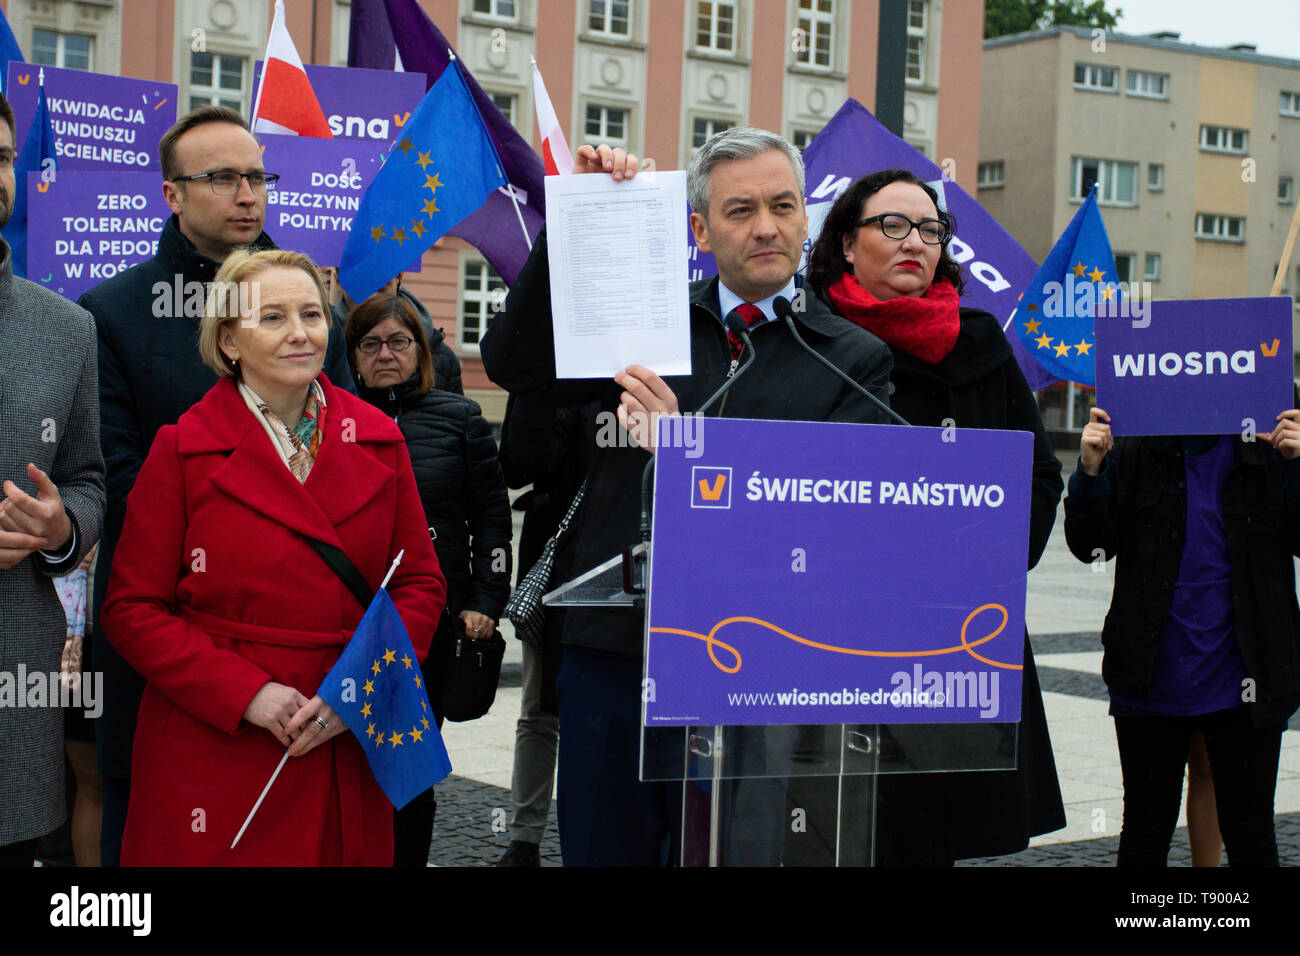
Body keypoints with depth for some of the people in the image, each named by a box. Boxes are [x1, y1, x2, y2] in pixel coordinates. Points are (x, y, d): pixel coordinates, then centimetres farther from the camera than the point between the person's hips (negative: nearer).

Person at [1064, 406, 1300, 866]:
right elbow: (1090, 546, -2)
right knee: (1145, 832, 12)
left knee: (1249, 836, 9)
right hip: (1153, 683, 0)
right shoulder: (1136, 453, 0)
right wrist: (1090, 471, -17)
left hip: (1241, 686, 0)